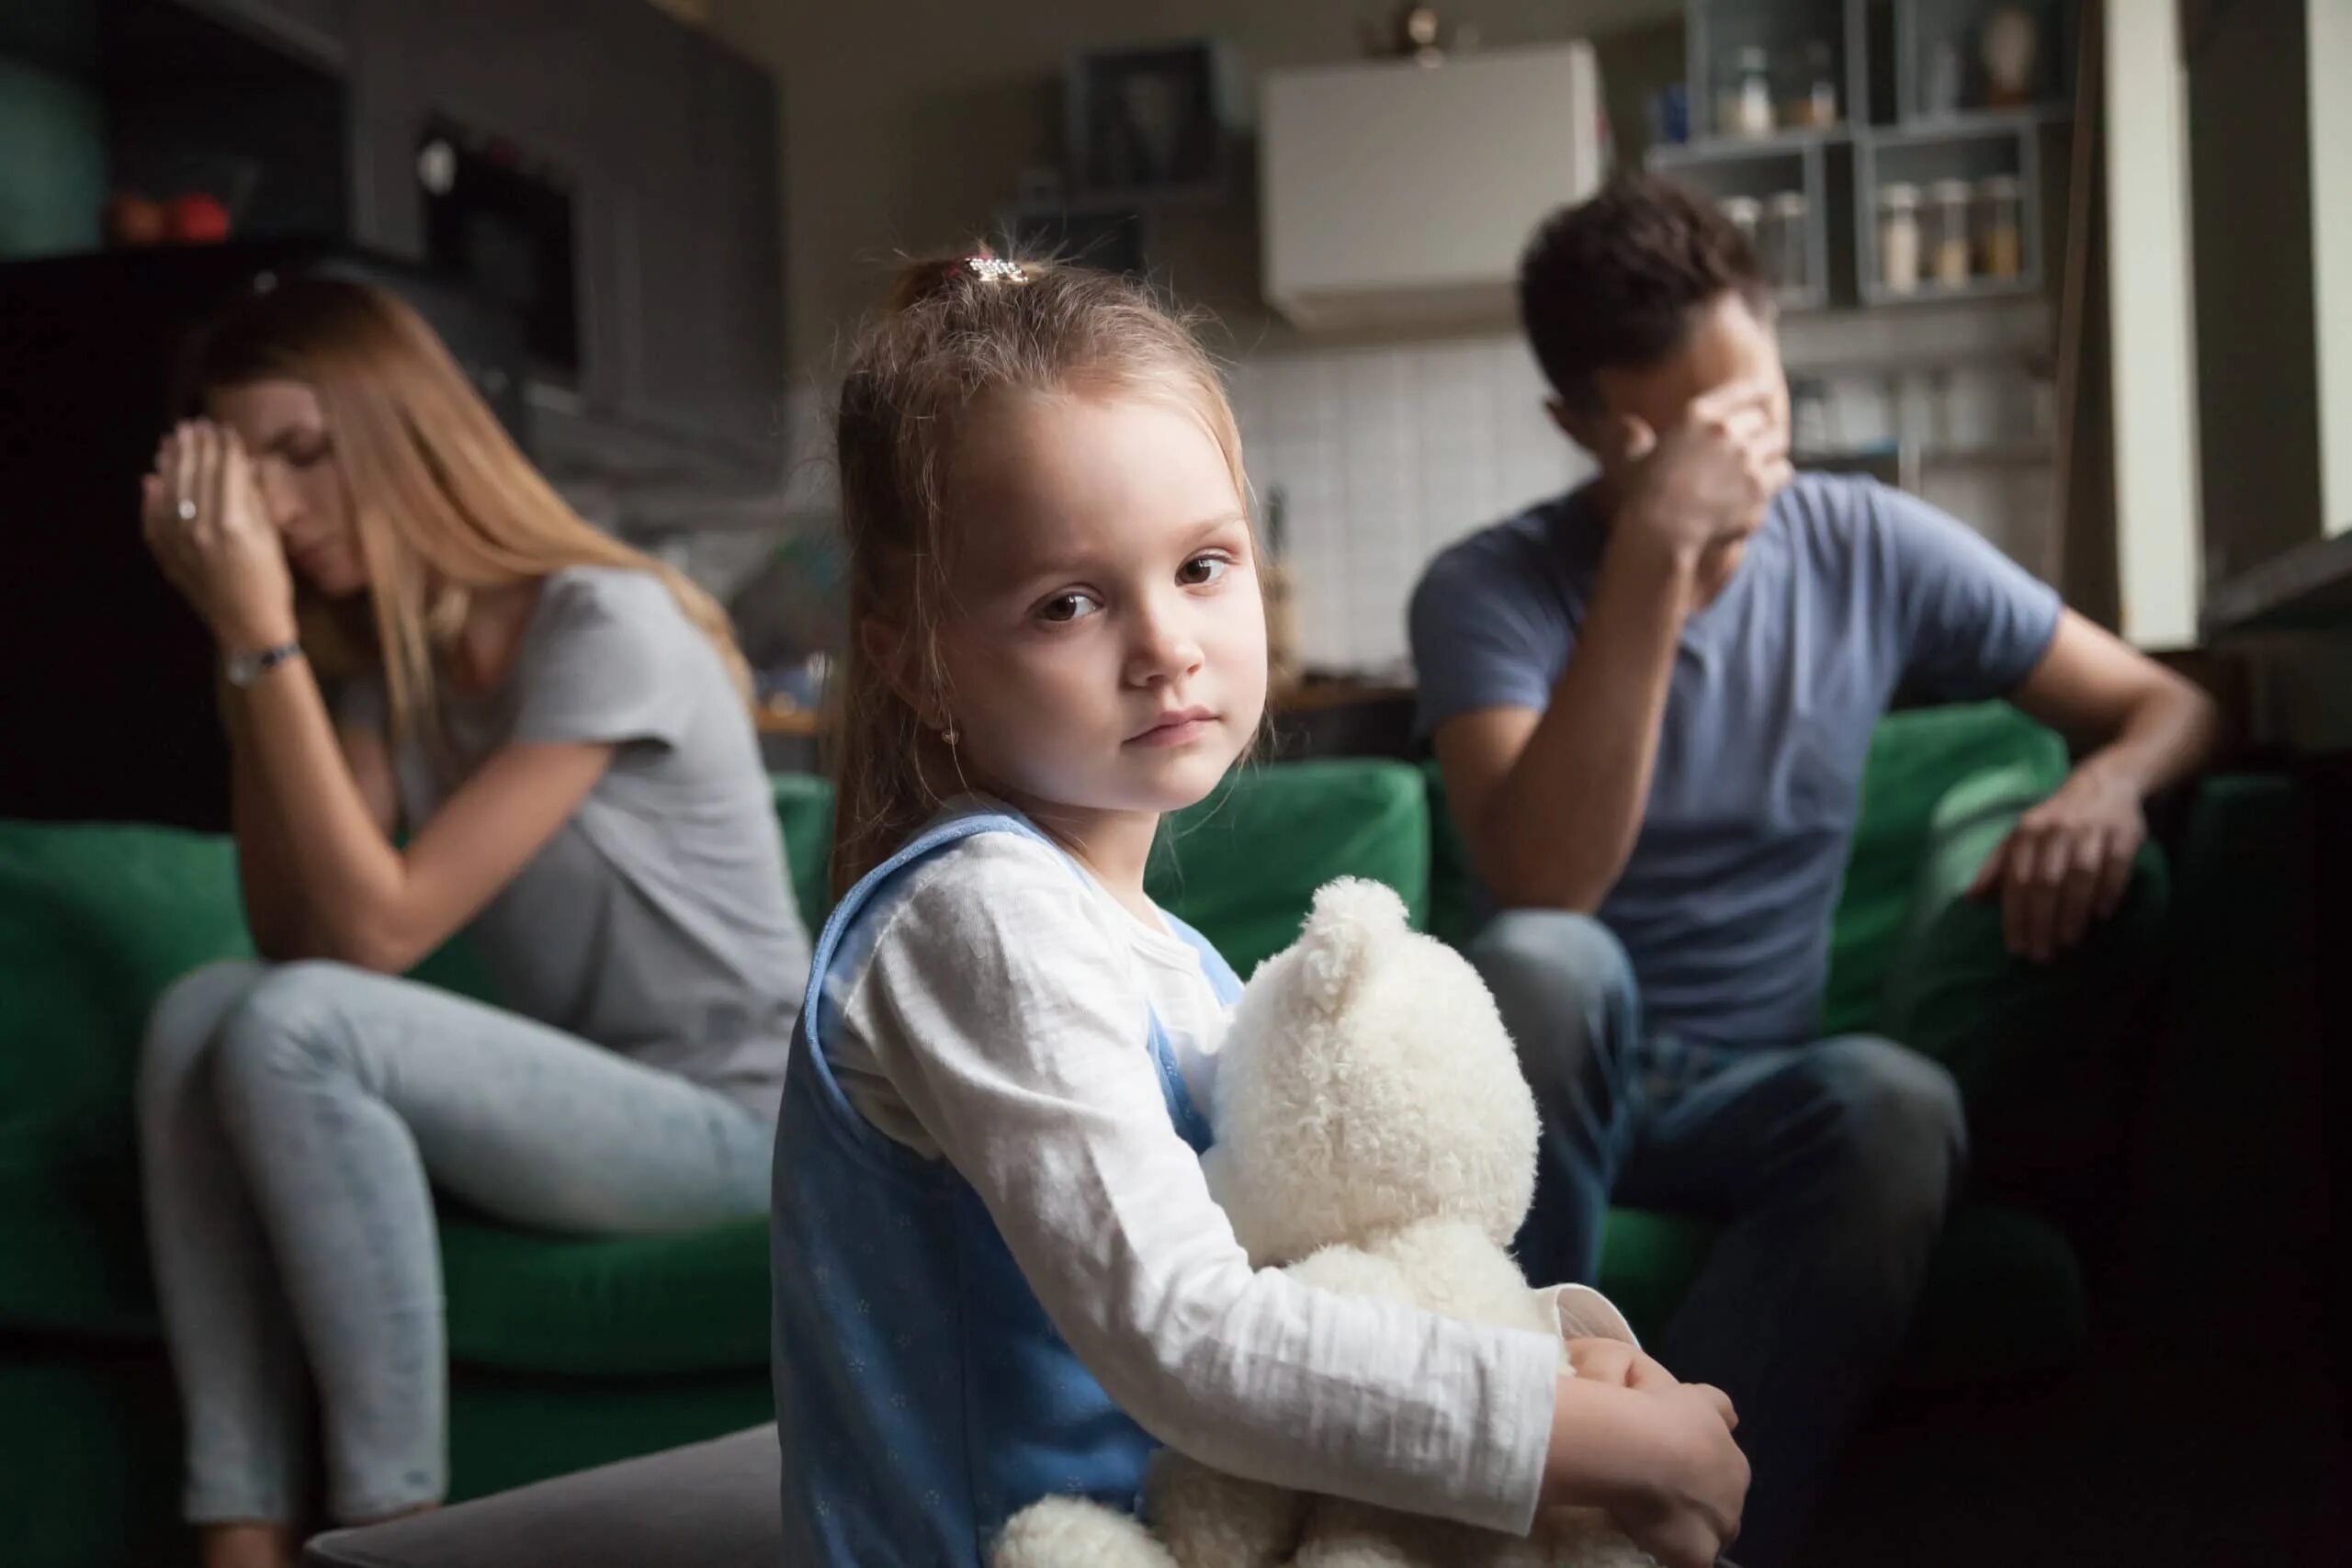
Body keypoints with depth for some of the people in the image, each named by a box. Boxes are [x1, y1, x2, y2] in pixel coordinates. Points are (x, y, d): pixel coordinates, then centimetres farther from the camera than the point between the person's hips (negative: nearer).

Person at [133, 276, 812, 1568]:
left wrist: (264, 635, -23)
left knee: (292, 1030, -26)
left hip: (732, 1117, -7)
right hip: (574, 1099, 8)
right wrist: (240, 643, -8)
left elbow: (378, 928, -23)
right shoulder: (387, 660, 7)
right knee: (199, 1014, -15)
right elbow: (293, 937, -4)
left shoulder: (606, 625, -17)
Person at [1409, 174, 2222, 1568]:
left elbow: (2171, 704, 7)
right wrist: (1653, 555, -30)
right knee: (1547, 965, -36)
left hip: (1750, 1091, 2)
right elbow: (1544, 888, -26)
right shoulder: (1490, 591, -9)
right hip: (1551, 1084, -2)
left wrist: (2106, 786, -17)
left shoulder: (1873, 550, 1)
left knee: (1898, 1102, -33)